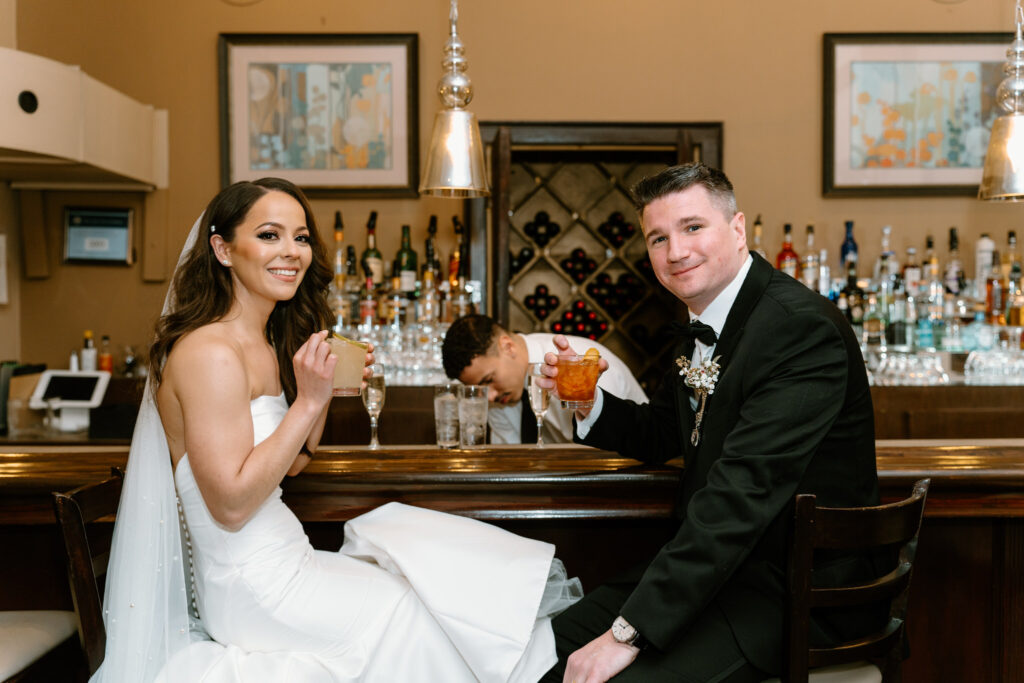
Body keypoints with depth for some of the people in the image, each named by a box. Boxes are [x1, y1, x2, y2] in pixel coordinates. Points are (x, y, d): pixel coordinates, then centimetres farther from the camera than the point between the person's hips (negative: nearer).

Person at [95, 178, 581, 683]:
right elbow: (231, 504, -23)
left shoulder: (268, 345, 7)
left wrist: (330, 384, 2)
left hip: (286, 560, 9)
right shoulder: (209, 353, -20)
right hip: (250, 592, -8)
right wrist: (308, 401, -23)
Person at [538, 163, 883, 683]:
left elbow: (743, 492, -29)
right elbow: (660, 434, 21)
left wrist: (630, 631, -29)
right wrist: (588, 402, -1)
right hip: (716, 559, 8)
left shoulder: (802, 327, -22)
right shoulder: (703, 324, 8)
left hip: (800, 588, -8)